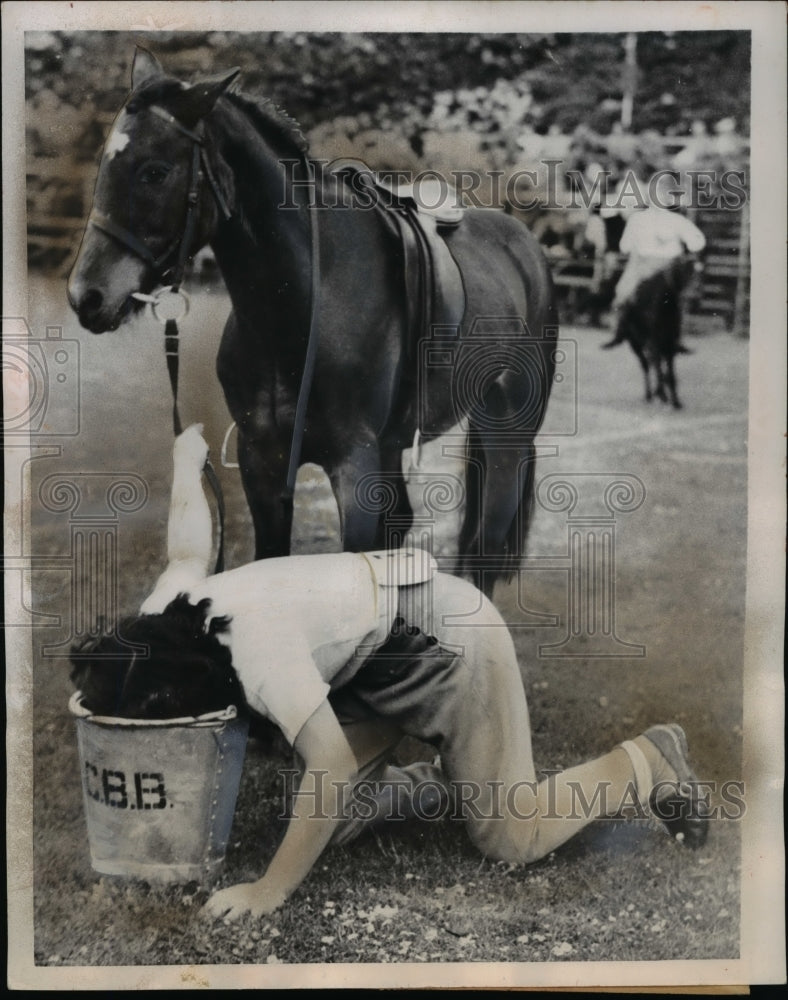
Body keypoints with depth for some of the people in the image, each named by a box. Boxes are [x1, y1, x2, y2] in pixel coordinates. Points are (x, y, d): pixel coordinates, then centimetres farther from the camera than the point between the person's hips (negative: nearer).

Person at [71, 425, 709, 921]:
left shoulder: (255, 648, -37)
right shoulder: (164, 613, -10)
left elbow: (333, 764, -40)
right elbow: (188, 549, 11)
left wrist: (271, 890, -31)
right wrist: (187, 455, 31)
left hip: (445, 634, -8)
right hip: (369, 658, 9)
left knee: (511, 839, -5)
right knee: (330, 824, -2)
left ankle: (650, 764, 16)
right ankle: (456, 780, 19)